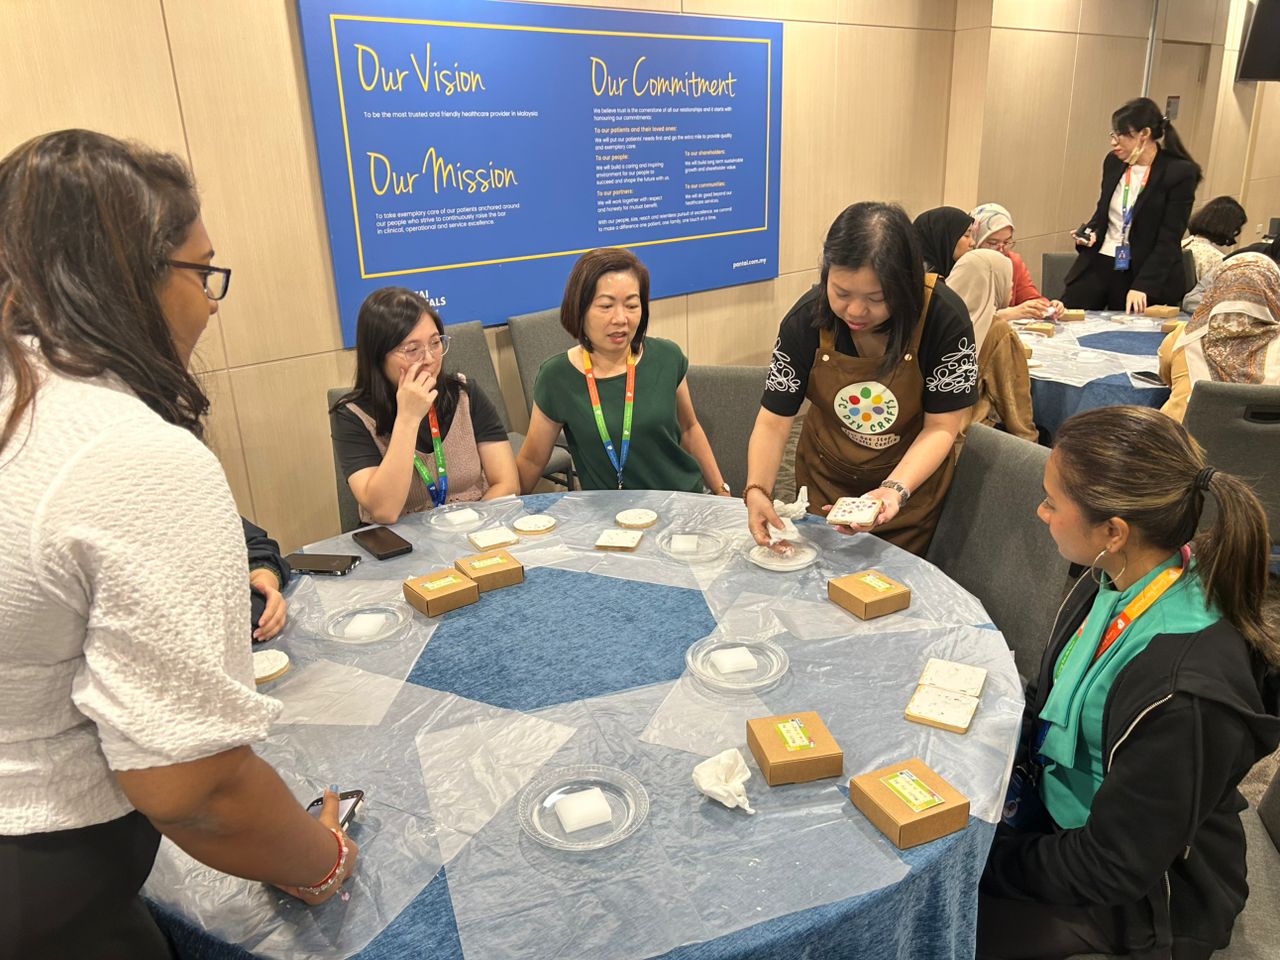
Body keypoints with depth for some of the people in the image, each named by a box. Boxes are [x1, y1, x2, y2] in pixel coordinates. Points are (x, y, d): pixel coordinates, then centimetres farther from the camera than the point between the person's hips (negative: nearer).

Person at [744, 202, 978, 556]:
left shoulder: (944, 318, -26)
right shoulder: (806, 318, -21)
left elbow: (941, 427, -20)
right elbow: (774, 420, -18)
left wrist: (895, 490, -36)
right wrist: (756, 490, -34)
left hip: (912, 478, -1)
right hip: (824, 482, 2)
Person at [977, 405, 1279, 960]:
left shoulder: (1183, 690, -36)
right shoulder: (1119, 579, -12)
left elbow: (1117, 866, -24)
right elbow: (1051, 704, 5)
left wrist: (984, 864, -16)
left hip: (1138, 900, -7)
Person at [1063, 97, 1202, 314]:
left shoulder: (1180, 173, -9)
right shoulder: (1114, 162, 7)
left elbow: (1168, 240, -13)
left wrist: (1141, 286, -21)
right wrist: (1091, 233, 0)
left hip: (1146, 274, -5)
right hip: (1098, 266, 5)